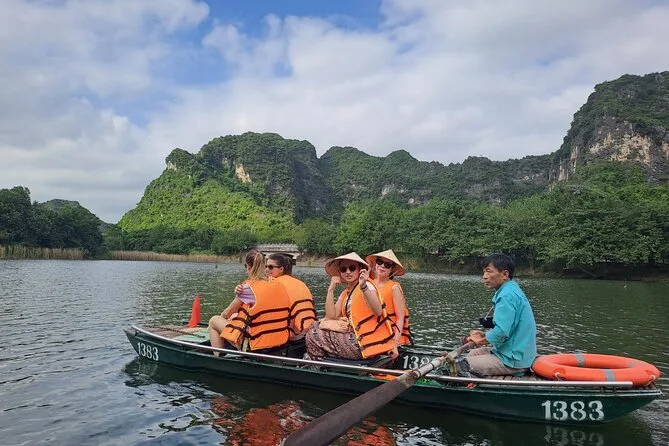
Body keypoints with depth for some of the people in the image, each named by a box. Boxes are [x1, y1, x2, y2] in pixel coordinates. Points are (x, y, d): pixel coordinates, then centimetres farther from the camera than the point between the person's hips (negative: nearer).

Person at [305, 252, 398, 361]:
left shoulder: (367, 286, -10)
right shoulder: (345, 293, 15)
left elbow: (378, 311, -28)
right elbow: (331, 316, 3)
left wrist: (363, 286, -40)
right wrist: (331, 289, -1)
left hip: (363, 343, -8)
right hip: (353, 336, 8)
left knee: (313, 337, -2)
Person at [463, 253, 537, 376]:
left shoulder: (507, 296, -22)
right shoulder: (512, 290, 12)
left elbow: (501, 332, -27)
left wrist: (481, 341, -8)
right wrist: (484, 335, 8)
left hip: (513, 361, -10)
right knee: (472, 354, 20)